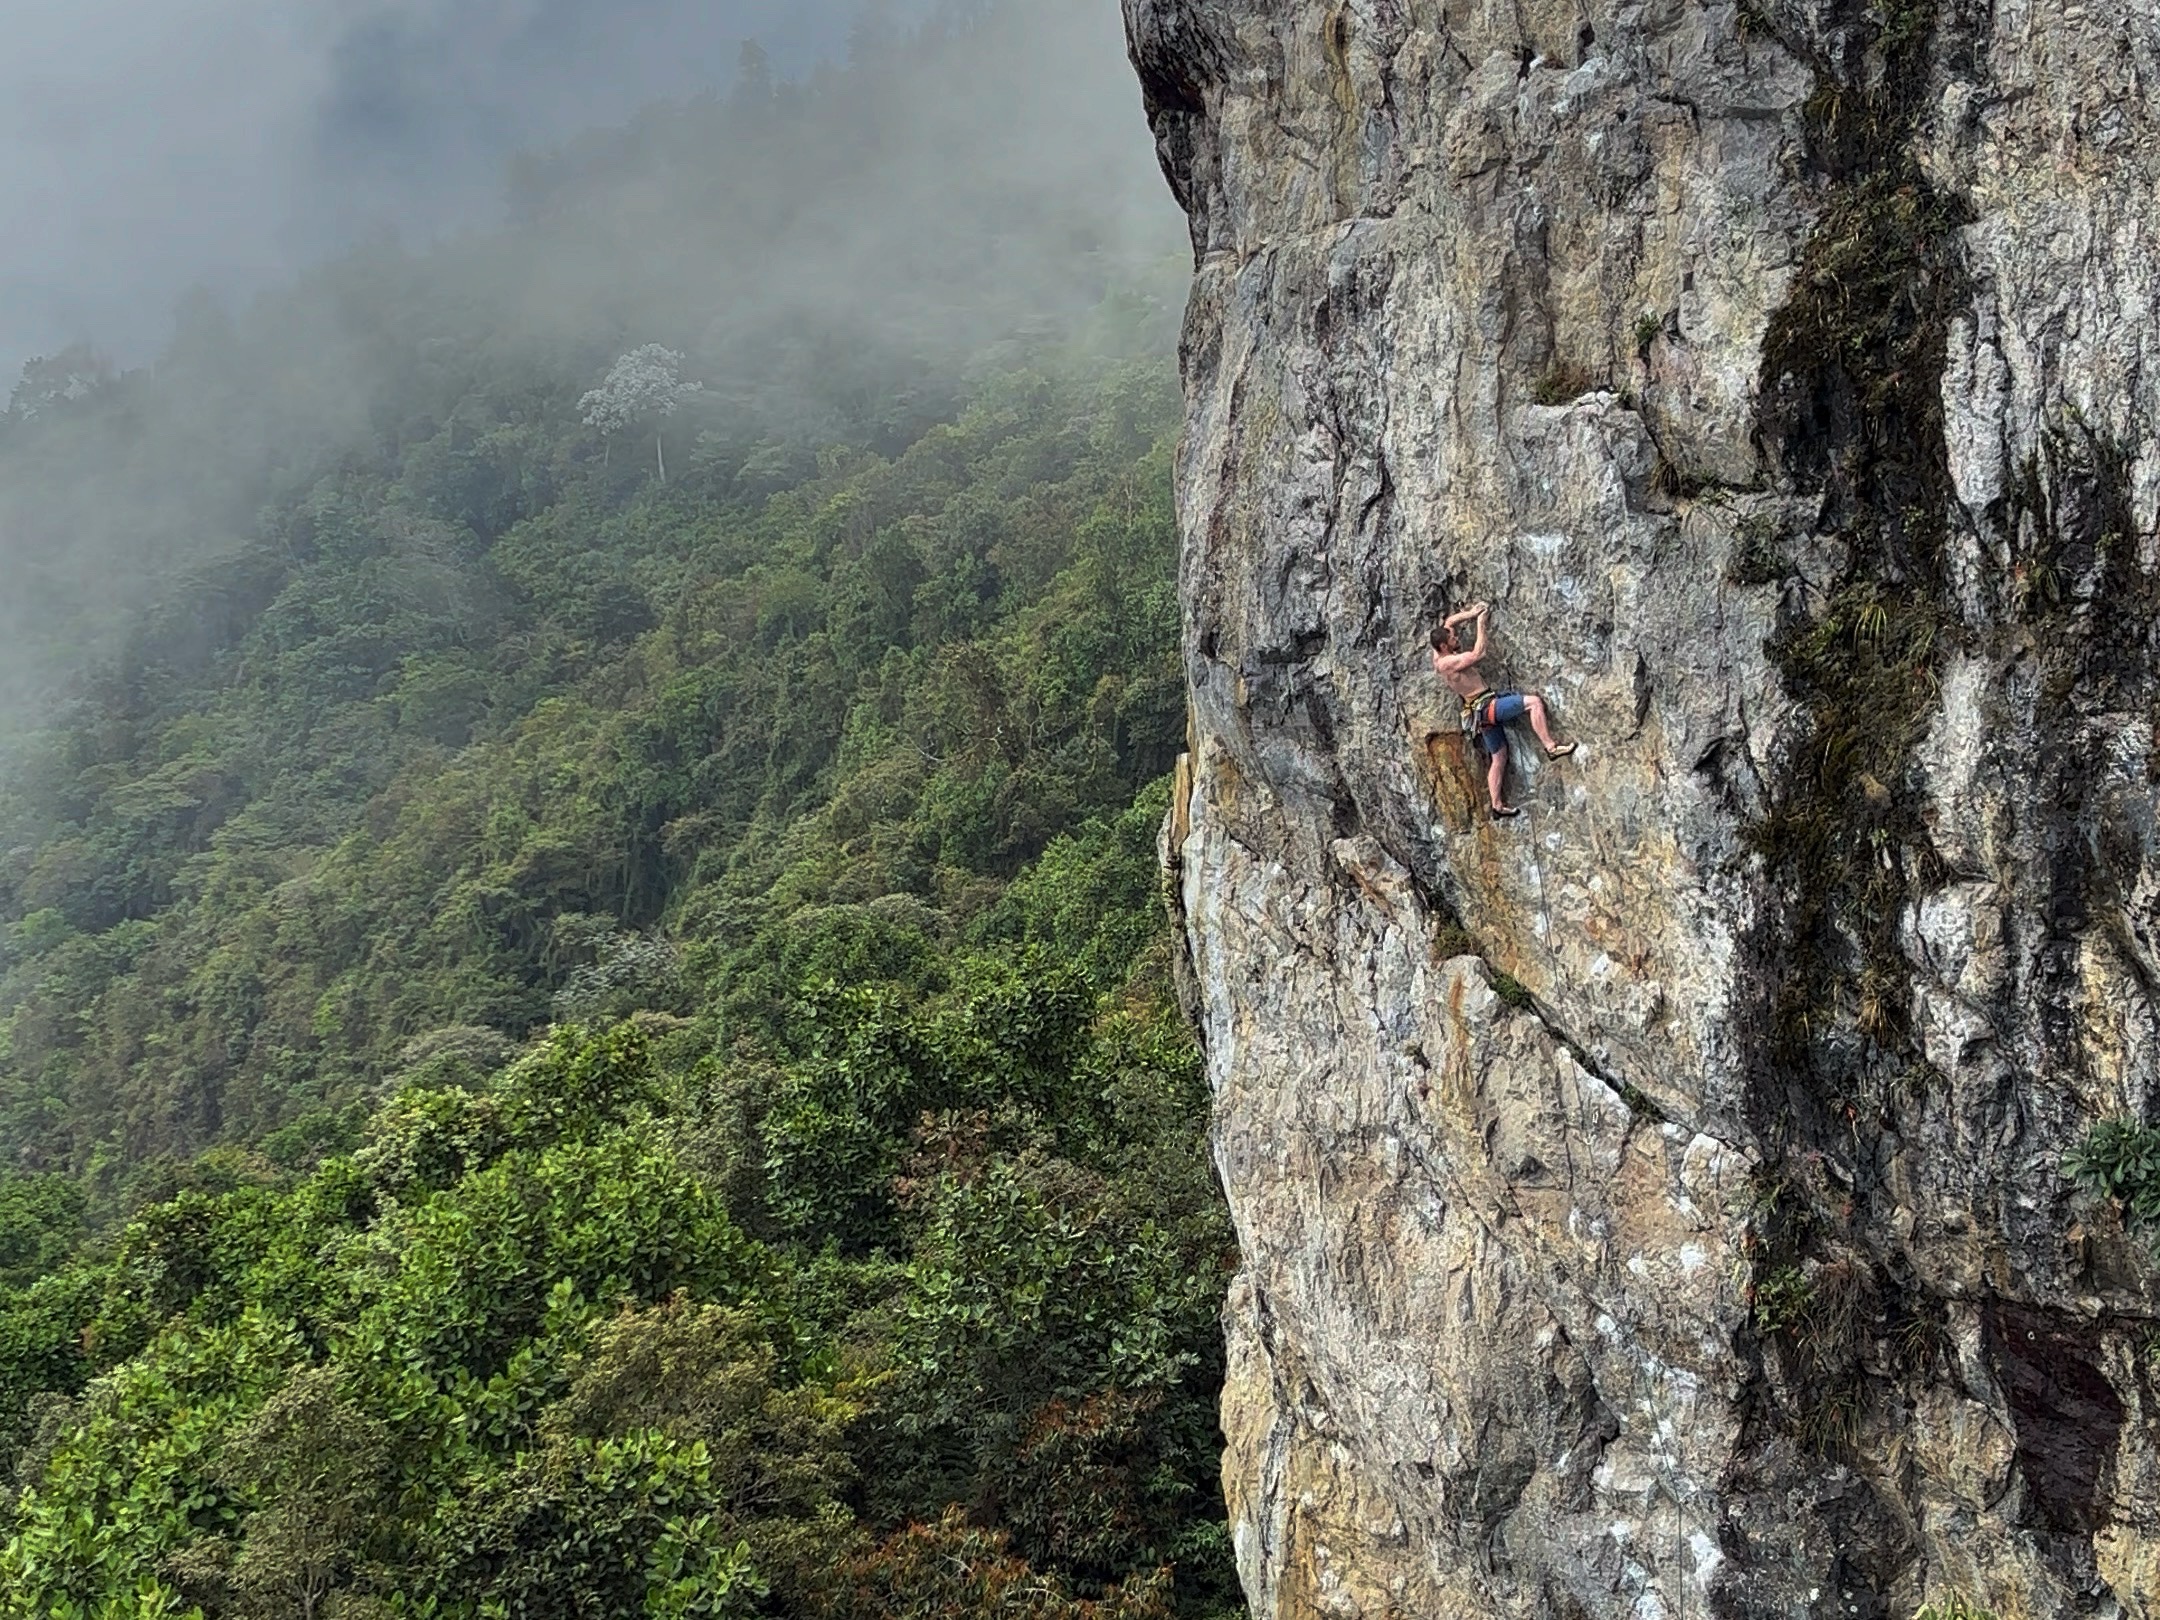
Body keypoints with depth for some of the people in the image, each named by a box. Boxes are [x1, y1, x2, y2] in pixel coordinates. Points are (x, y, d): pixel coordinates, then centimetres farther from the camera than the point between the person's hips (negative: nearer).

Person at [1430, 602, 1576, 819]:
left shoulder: (1439, 656, 8)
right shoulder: (1448, 662, -19)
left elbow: (1449, 622, 21)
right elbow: (1478, 655, -23)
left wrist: (1471, 614, 7)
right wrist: (1480, 624, -15)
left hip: (1481, 711, 10)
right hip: (1485, 706, -10)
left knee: (1498, 758, 14)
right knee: (1533, 702, -18)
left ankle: (1498, 806, 17)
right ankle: (1551, 748, -20)